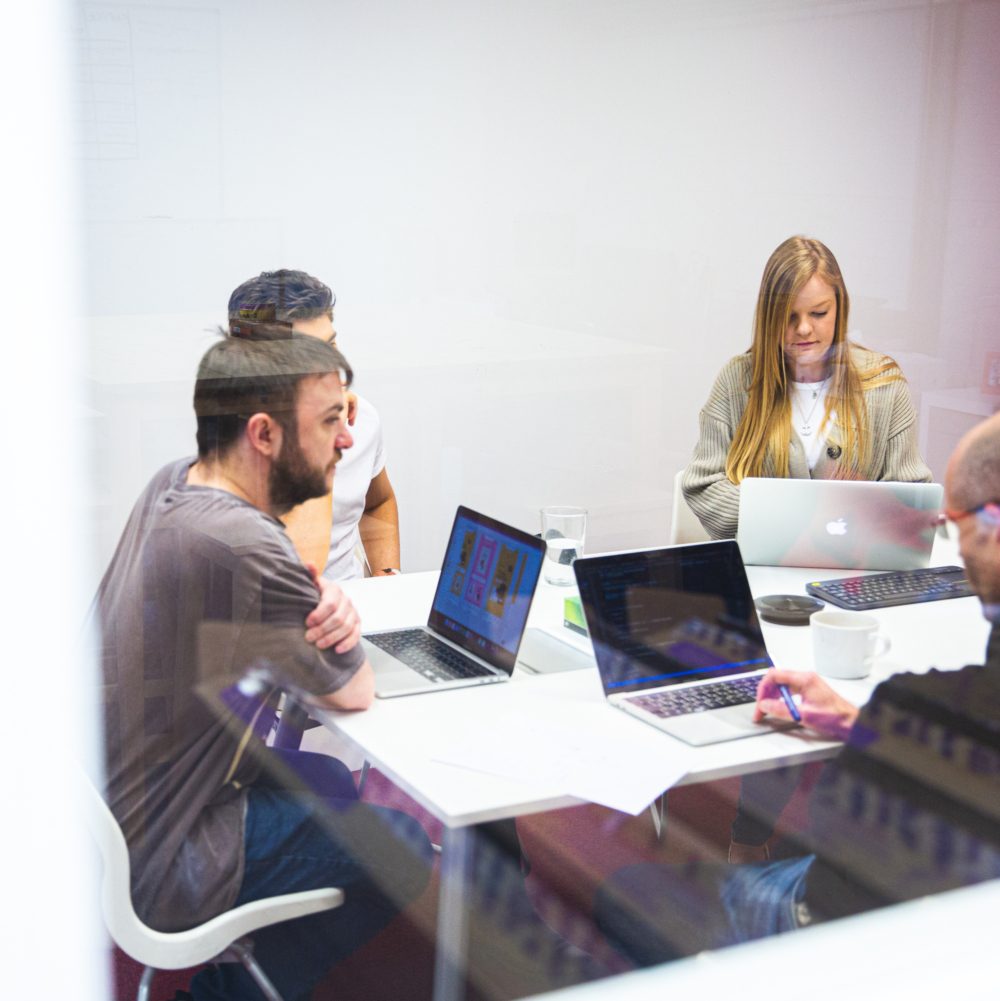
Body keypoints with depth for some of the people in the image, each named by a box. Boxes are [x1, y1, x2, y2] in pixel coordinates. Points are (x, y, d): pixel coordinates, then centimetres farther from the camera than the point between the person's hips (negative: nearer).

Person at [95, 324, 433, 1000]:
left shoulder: (175, 484, -2)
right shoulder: (242, 548, -31)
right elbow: (355, 693, -15)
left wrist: (329, 608, -12)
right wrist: (338, 620, 4)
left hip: (107, 809, 9)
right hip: (158, 869, -9)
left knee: (329, 782, 25)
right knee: (407, 845, 2)